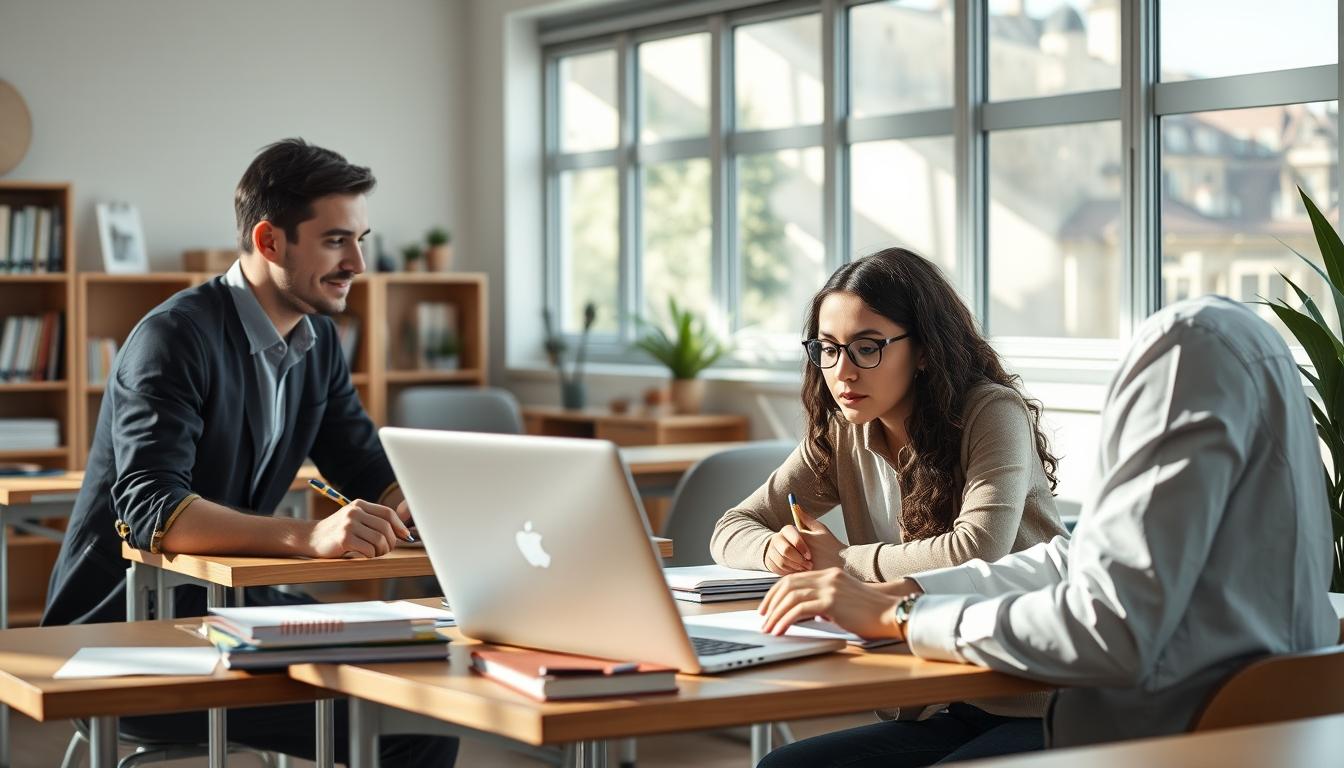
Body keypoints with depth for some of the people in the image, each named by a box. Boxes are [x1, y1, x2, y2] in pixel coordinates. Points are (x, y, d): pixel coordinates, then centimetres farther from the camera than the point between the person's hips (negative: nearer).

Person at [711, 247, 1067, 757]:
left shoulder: (993, 413, -12)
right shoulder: (844, 437, 6)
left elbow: (977, 552, -27)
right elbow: (732, 530, 10)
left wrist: (843, 560, -15)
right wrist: (776, 549, -15)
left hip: (1037, 712, -6)